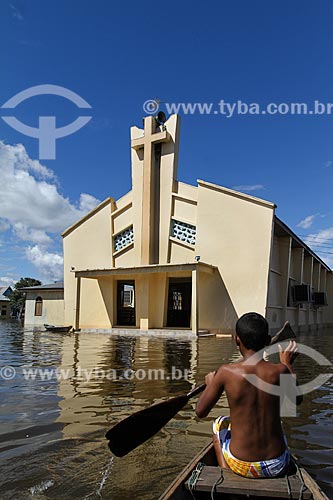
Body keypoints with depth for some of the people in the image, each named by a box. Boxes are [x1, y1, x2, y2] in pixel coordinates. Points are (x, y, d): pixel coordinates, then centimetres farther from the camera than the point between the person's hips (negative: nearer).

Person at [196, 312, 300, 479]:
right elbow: (297, 399, 9)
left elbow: (200, 412, -6)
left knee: (219, 424, 30)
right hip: (277, 467, 2)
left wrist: (210, 384, 12)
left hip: (241, 466, -2)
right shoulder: (279, 371, -14)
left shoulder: (226, 372, -18)